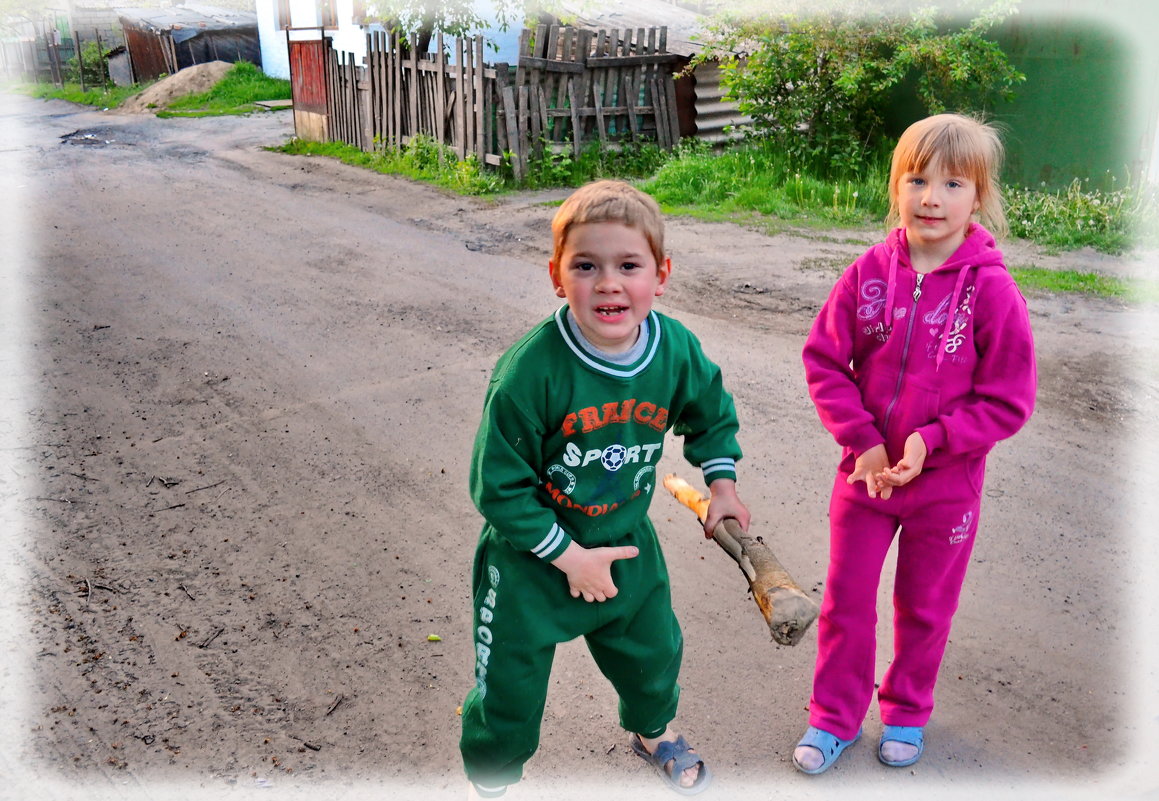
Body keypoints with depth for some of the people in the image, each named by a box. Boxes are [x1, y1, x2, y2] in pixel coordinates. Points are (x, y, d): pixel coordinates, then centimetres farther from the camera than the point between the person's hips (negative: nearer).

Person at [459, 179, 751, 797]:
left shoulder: (677, 351, -15)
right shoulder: (530, 370, -30)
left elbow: (712, 413, 10)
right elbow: (498, 485, -22)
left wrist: (721, 483, 2)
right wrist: (570, 555, -18)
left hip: (626, 540, 5)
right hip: (529, 556, -4)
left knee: (654, 648, 24)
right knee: (510, 685, 9)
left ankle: (652, 730, 60)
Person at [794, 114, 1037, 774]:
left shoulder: (992, 290, -15)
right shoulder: (870, 272, -9)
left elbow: (1007, 402, -11)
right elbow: (824, 360, -5)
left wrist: (931, 440, -21)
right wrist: (862, 440, -14)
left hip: (946, 484, -1)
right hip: (866, 471, 2)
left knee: (925, 607, 18)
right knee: (846, 601, 13)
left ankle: (907, 713, 42)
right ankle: (835, 717, 34)